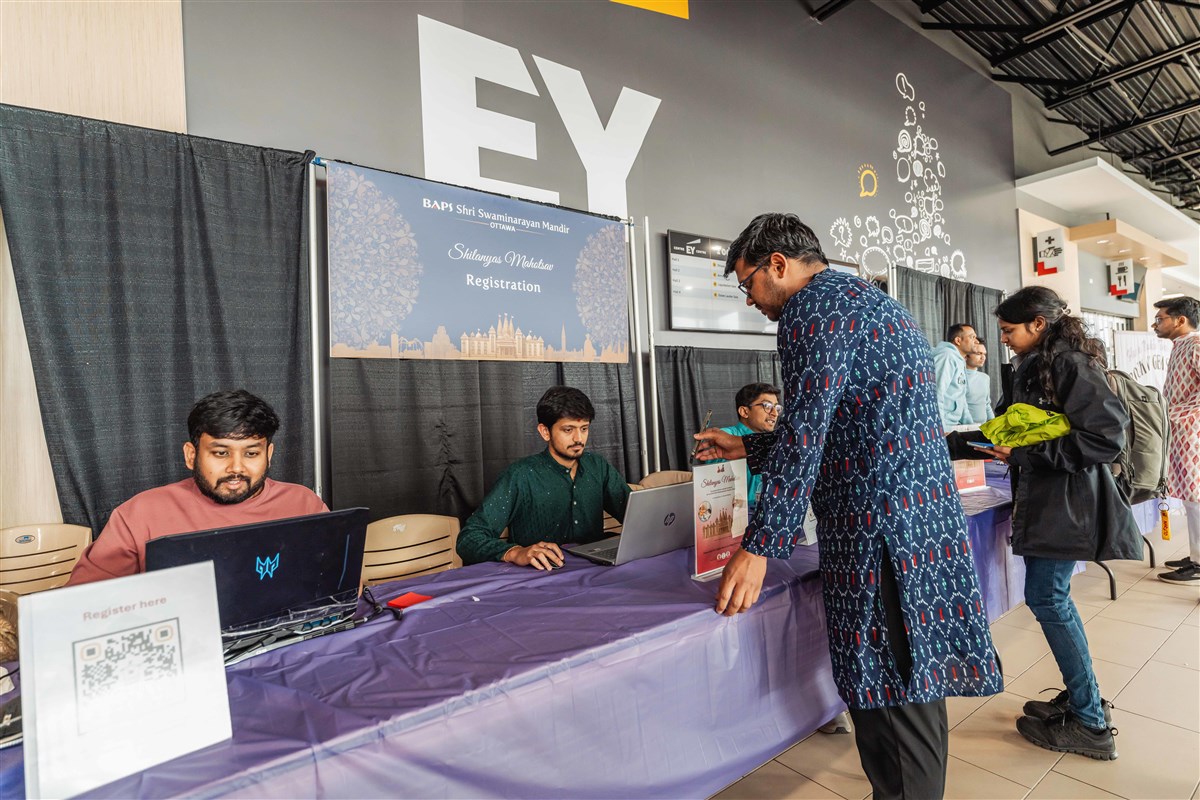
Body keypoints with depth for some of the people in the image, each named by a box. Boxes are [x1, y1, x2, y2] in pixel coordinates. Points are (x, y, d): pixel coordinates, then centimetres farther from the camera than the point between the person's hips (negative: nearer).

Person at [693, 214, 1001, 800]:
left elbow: (805, 433, -19)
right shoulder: (869, 299, 21)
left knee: (889, 701, 2)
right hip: (927, 516, 11)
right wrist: (746, 448, 26)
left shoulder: (814, 306, -10)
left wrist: (759, 548, -16)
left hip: (880, 531, -10)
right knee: (914, 683, 20)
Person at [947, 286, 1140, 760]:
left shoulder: (1072, 365, -14)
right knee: (1051, 597, 12)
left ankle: (1090, 724, 9)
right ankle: (1081, 697, 26)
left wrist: (1025, 453, -21)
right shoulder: (1034, 369, 13)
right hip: (1042, 502, 9)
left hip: (1067, 506, -9)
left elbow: (1107, 438, -19)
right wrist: (949, 446, 16)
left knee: (1046, 598, -5)